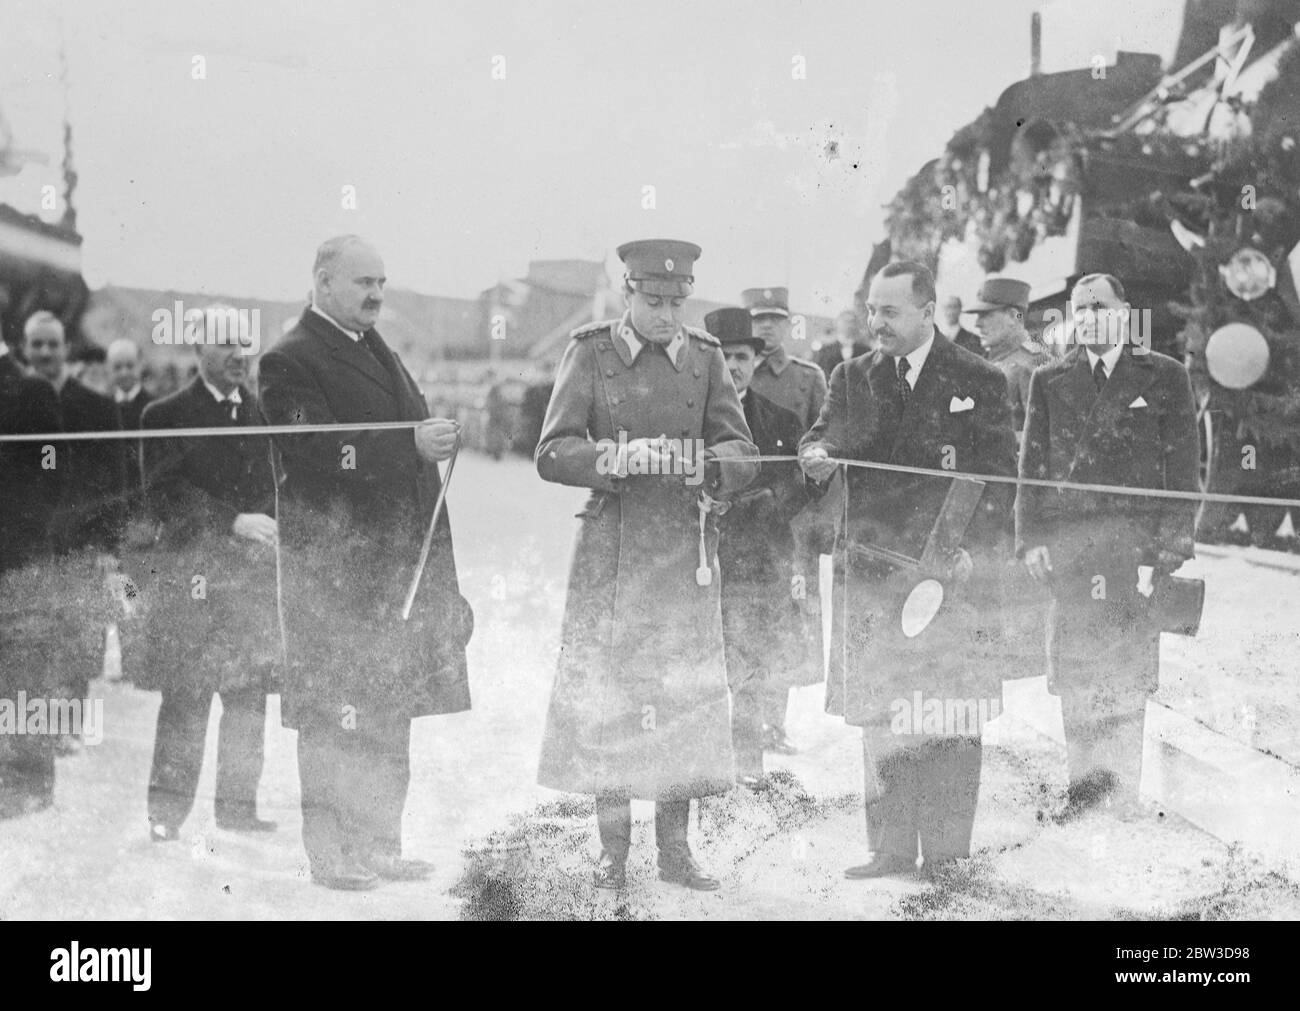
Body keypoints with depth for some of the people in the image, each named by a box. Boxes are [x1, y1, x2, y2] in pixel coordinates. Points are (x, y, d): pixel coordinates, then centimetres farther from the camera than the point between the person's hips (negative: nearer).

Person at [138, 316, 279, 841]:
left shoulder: (265, 414, 15)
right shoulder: (165, 417, 1)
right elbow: (163, 498, -9)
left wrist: (272, 533, 2)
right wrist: (233, 523, -19)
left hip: (255, 575, 4)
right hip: (191, 575, -4)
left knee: (249, 697, 5)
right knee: (185, 698, -6)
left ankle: (238, 805, 13)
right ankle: (166, 812, 0)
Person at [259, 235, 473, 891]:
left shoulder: (377, 351, 21)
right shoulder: (291, 360, -8)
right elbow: (314, 455, -20)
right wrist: (411, 445, -23)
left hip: (400, 561, 9)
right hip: (335, 566, -8)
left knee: (391, 716, 12)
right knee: (333, 717, -5)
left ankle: (381, 846, 21)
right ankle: (330, 855, 3)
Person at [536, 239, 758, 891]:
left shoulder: (705, 357, 6)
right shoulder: (590, 352, 0)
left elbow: (742, 455, 2)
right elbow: (552, 453, -7)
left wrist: (703, 464, -20)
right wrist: (618, 457, -24)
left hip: (685, 550, 2)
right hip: (611, 551, -2)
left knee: (686, 698, 4)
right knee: (604, 695, 1)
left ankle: (675, 848, 16)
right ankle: (612, 849, 13)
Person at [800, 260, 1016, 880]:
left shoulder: (976, 382, 1)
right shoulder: (852, 378, 12)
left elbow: (999, 477, -1)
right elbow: (822, 440, 5)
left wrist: (973, 555, -11)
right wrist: (817, 454, -19)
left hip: (949, 574, -3)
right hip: (871, 571, 4)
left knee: (949, 721, -2)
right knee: (880, 718, 6)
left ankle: (946, 853, 6)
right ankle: (891, 847, 15)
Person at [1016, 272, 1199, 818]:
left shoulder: (1165, 377, 6)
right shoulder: (1049, 381, 13)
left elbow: (1182, 469, 3)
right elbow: (1032, 466, 11)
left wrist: (1170, 545, -5)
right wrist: (1032, 538, 1)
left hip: (1136, 547, -2)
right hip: (1067, 547, 2)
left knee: (1128, 675, -2)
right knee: (1073, 675, 2)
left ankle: (1125, 788, 5)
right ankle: (1085, 781, 11)